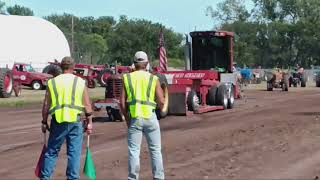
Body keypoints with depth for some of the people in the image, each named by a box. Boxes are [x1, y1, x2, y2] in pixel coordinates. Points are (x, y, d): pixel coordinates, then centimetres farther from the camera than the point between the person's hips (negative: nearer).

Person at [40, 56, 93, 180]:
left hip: (58, 121, 1)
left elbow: (46, 105, 3)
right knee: (74, 152, 5)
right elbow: (87, 105, 0)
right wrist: (89, 122, 6)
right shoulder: (80, 82, 2)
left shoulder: (52, 82, 3)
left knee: (52, 151, 10)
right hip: (76, 120, -1)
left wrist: (44, 122, 12)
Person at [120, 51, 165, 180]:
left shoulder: (127, 78, 2)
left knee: (134, 151, 4)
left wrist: (127, 119, 11)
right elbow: (161, 102, -4)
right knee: (155, 150, 11)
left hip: (134, 119, 1)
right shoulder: (153, 79, -1)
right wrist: (160, 107, 18)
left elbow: (122, 103, -1)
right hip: (150, 117, 0)